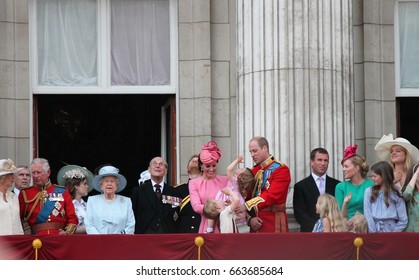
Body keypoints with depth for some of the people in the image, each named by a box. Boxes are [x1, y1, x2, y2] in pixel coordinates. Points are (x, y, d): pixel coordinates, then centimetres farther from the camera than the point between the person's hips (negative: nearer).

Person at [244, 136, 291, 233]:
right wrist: (250, 218, -8)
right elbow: (248, 197, 10)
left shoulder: (281, 169, -8)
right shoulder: (253, 171, 12)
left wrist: (246, 207, -26)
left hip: (274, 225, -6)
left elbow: (271, 196, -20)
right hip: (256, 225, 6)